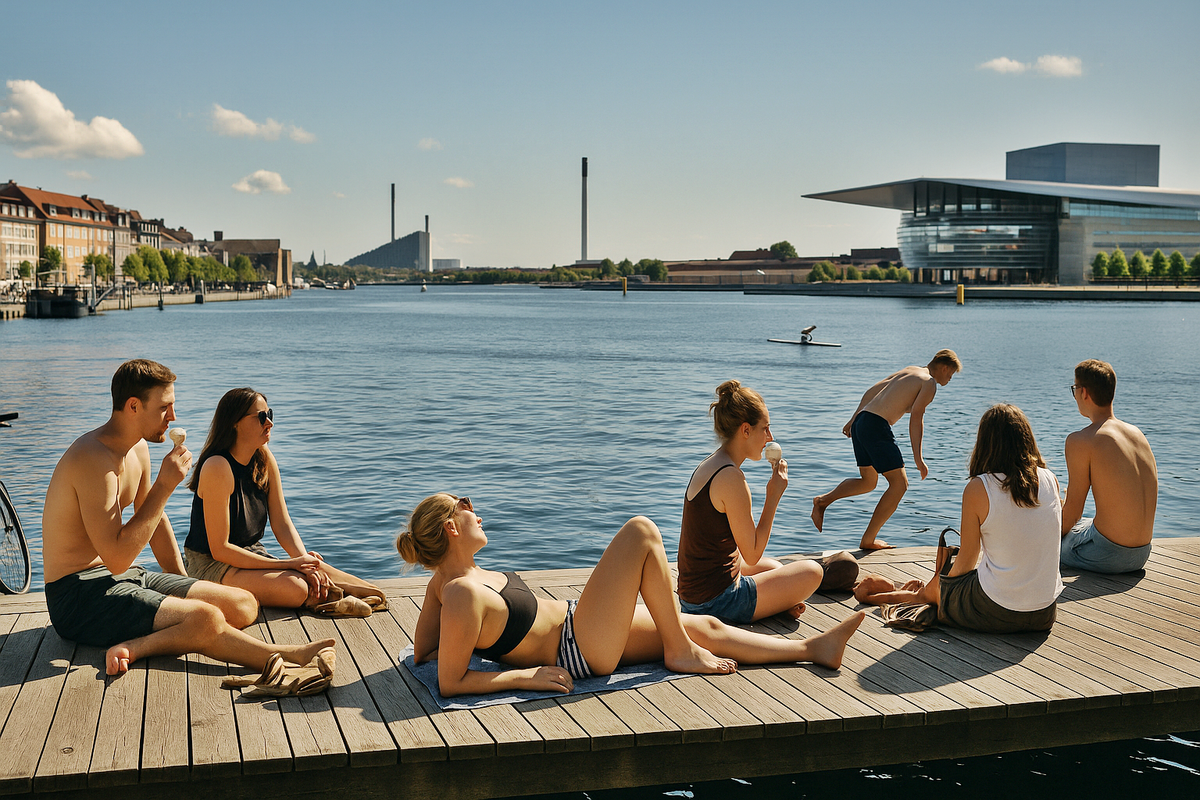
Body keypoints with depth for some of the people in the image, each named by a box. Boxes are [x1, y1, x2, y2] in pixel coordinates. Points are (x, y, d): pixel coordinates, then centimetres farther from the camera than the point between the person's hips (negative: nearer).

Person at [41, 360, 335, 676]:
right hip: (78, 595, -10)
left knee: (244, 605, -4)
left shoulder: (138, 449, 9)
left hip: (127, 578, 10)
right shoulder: (93, 458, -22)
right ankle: (290, 657, -16)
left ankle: (135, 646, -21)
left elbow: (153, 518, 24)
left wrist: (183, 586, 18)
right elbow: (117, 558, -27)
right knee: (205, 619, -32)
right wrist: (165, 485, -23)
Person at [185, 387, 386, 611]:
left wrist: (304, 560, -18)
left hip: (252, 555, 7)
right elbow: (220, 549, -22)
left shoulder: (265, 460, 3)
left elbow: (282, 525, 1)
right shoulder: (217, 467, -21)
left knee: (314, 570, -18)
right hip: (211, 566, -7)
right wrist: (288, 565, -24)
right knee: (295, 587, -30)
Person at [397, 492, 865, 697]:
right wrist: (524, 674, -19)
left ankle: (814, 648, 27)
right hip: (585, 651, -10)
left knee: (709, 629, 14)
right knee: (641, 531, -13)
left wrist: (483, 643, 4)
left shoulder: (448, 576, 0)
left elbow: (421, 652, 9)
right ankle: (681, 652, 0)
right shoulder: (462, 596, -26)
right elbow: (450, 684, -25)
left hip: (579, 629, 10)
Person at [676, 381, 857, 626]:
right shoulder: (731, 477, -21)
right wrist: (774, 496, -10)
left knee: (775, 567, 34)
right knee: (812, 572, 4)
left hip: (691, 596, 9)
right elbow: (752, 555, -17)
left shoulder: (707, 467, 9)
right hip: (719, 602, -9)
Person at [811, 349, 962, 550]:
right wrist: (918, 458, -16)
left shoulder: (908, 371, 23)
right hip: (877, 426, -9)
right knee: (899, 484, 0)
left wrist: (853, 420, 31)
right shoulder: (929, 383, -2)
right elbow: (916, 418, -14)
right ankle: (868, 540, 0)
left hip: (861, 421, 9)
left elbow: (872, 391, 25)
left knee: (868, 482, 22)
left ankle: (823, 500, 6)